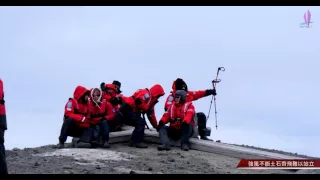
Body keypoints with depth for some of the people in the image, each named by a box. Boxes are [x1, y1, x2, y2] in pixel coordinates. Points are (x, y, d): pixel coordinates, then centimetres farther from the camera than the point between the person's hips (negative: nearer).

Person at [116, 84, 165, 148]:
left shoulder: (151, 100, 22)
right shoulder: (146, 94, -8)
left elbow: (151, 115, 25)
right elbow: (138, 101, -27)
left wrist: (156, 126, 25)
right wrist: (145, 108, -14)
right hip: (127, 109, -10)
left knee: (140, 123, 11)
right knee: (141, 122, -15)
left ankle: (133, 141, 13)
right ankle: (137, 142, -14)